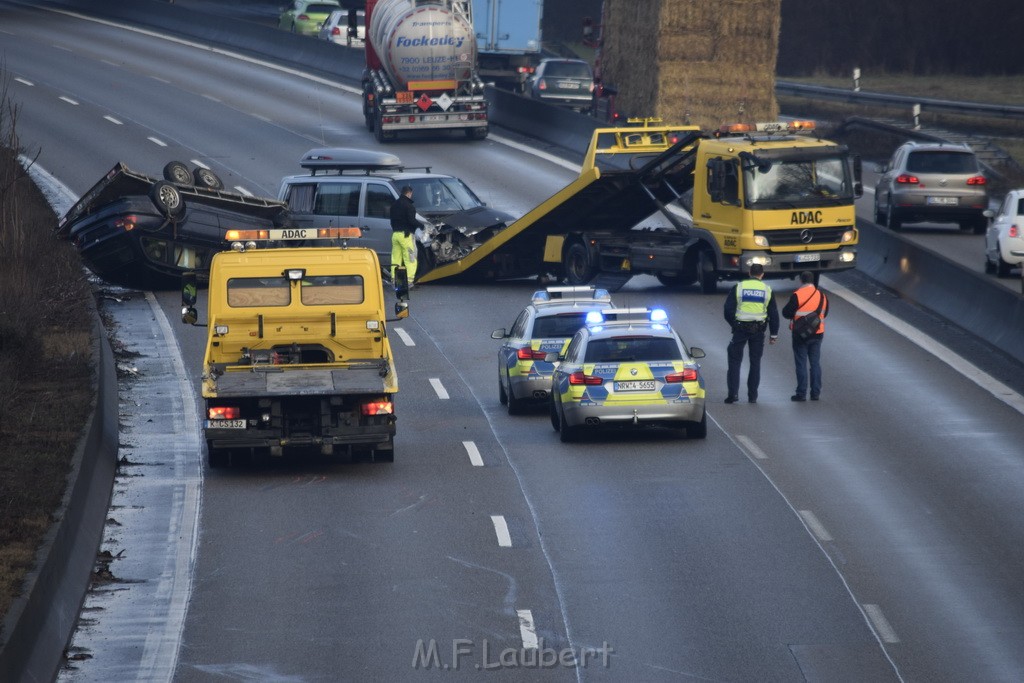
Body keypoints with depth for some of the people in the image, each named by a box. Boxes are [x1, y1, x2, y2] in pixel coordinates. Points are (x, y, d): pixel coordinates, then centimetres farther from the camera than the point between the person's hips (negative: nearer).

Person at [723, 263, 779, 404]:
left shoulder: (738, 288, -1)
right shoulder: (767, 290, 3)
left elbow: (728, 310, -2)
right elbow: (773, 314, 5)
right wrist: (773, 334, 12)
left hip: (740, 328, -1)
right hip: (759, 330, 1)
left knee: (735, 361, 6)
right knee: (755, 362, 10)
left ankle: (733, 393, -5)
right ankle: (752, 396, 10)